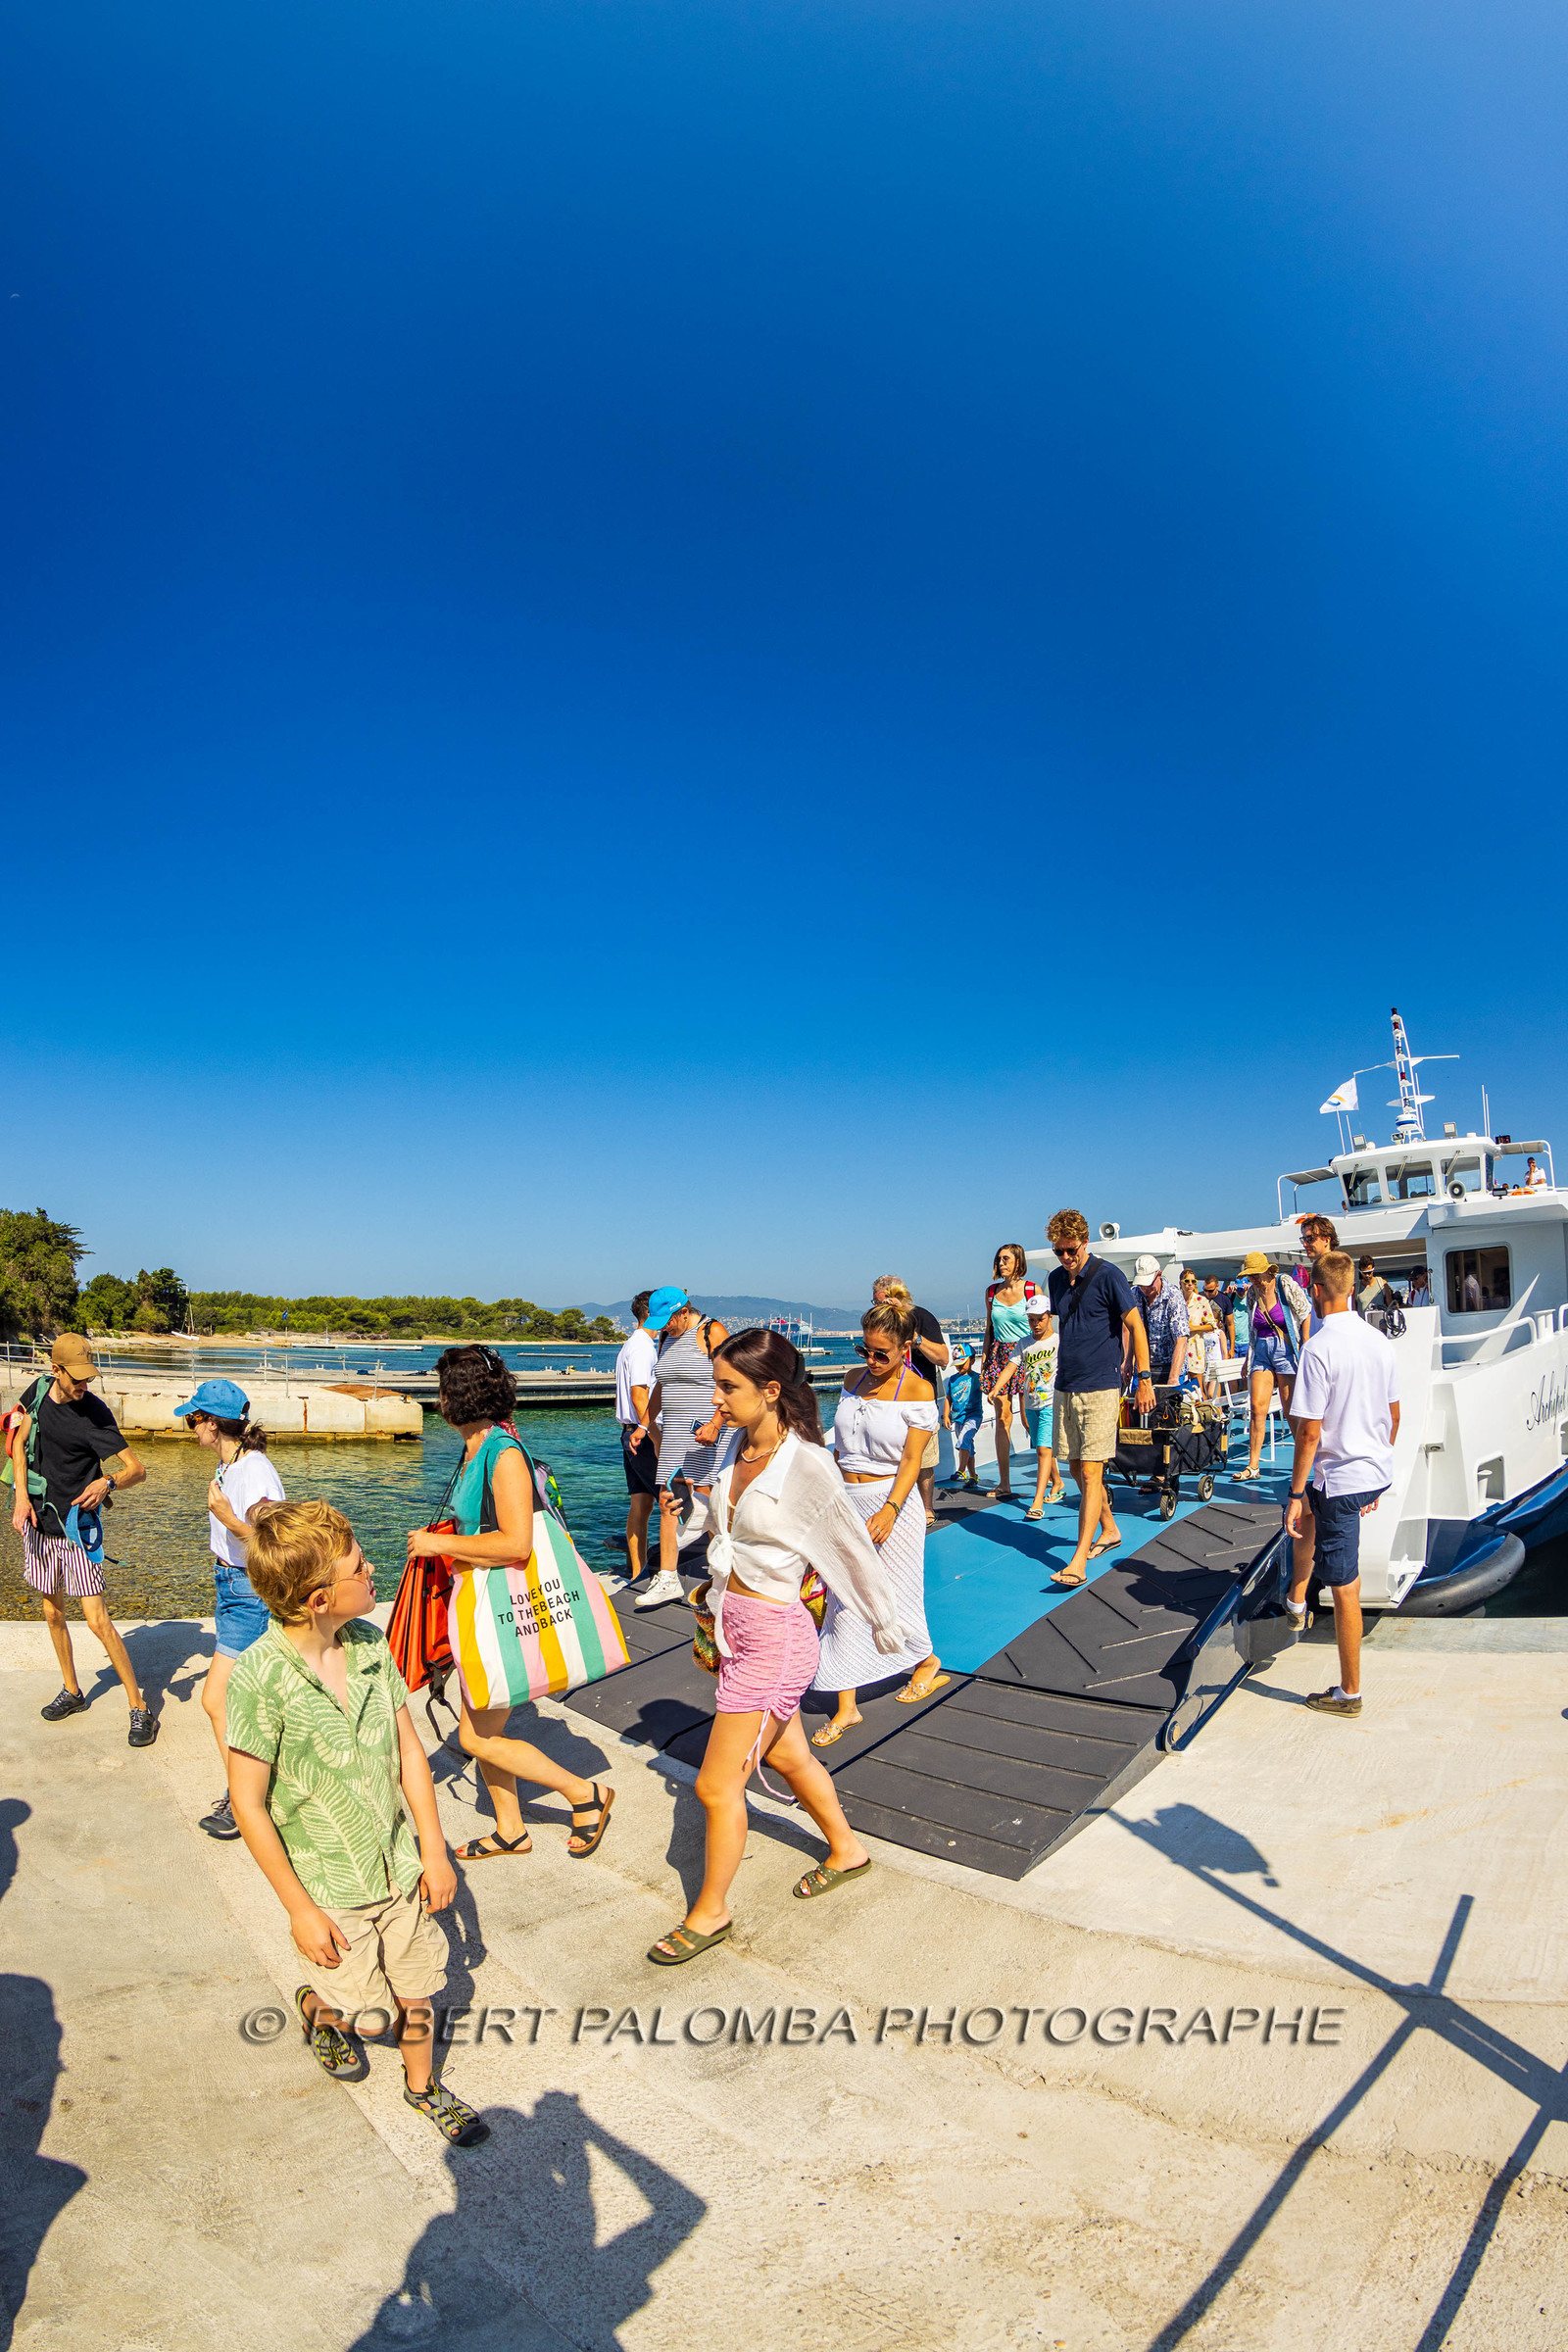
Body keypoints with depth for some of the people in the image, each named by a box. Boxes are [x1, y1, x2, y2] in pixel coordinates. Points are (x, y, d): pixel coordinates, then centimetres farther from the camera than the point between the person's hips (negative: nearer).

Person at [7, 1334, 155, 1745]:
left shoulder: (94, 1414, -18)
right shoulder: (40, 1390, -2)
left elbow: (137, 1469, -19)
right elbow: (18, 1444, 8)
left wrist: (107, 1482, -40)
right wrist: (22, 1495, -6)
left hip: (76, 1526, -5)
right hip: (38, 1521, 6)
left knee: (97, 1621, -8)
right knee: (52, 1613, 17)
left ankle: (140, 1707, -1)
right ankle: (71, 1692, 36)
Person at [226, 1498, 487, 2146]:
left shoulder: (370, 1643, -10)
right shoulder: (258, 1678, -26)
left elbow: (408, 1750, -1)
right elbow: (248, 1805, -17)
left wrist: (434, 1850, 3)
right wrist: (301, 1910, -11)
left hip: (397, 1865, 4)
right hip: (328, 1885, -4)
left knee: (415, 1994, 17)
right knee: (371, 2013, 10)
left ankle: (423, 2086, 45)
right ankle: (317, 2008, 43)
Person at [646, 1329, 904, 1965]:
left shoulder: (807, 1467, -24)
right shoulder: (732, 1447, -2)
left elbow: (856, 1554, -12)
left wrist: (888, 1631, -1)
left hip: (773, 1637, -8)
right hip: (733, 1626, 8)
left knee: (717, 1785, 5)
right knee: (787, 1756, 25)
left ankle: (709, 1912, 30)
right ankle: (847, 1851, 49)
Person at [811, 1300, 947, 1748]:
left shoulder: (917, 1390, -10)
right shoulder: (855, 1380, 6)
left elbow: (911, 1460, -14)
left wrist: (889, 1510, -24)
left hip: (891, 1502, -5)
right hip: (846, 1502, 5)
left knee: (892, 1596, 8)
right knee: (844, 1603, 4)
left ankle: (927, 1663, 38)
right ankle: (846, 1707, 12)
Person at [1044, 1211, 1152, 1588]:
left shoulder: (1108, 1276, -8)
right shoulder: (1057, 1279, 10)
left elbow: (1135, 1326, -7)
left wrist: (1144, 1379, -10)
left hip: (1100, 1388, -7)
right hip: (1065, 1387, 7)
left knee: (1091, 1471, -9)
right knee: (1076, 1468, 12)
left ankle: (1078, 1562, -10)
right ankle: (1109, 1529, 33)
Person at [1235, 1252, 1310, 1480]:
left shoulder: (1287, 1286, -8)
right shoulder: (1252, 1292, 7)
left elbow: (1305, 1316, -5)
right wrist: (1248, 1358, 16)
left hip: (1286, 1350, -4)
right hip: (1261, 1352, 4)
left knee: (1291, 1411, -1)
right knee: (1257, 1407, -4)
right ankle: (1253, 1466, -2)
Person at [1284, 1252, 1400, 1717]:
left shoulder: (1319, 1348, -20)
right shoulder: (1380, 1341, 2)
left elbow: (1309, 1432, -19)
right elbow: (1394, 1416, 12)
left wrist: (1296, 1494, -11)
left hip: (1340, 1480, -8)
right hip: (1378, 1473, 8)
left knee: (1344, 1587, 3)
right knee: (1309, 1510, 32)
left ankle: (1349, 1692, 14)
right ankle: (1297, 1603, 41)